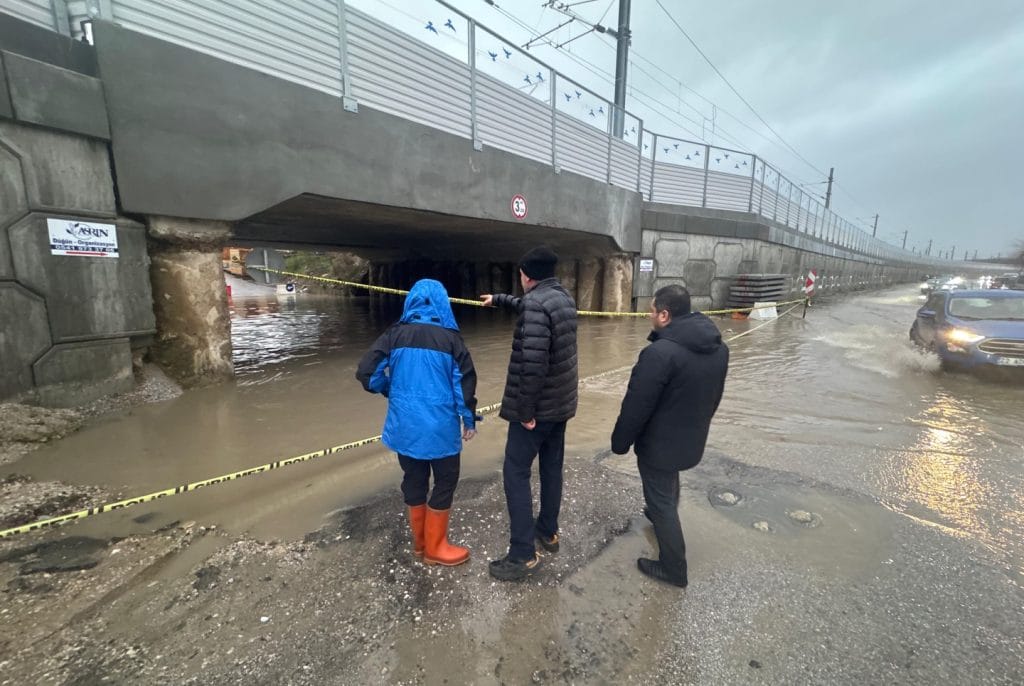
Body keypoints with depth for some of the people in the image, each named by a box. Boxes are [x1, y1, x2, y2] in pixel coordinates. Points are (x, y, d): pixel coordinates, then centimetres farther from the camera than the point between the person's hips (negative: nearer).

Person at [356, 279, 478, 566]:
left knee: (414, 481, 19)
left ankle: (420, 542, 36)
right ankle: (435, 547, 25)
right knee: (445, 482, 13)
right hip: (440, 427, -3)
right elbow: (464, 383, -9)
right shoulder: (450, 338, -9)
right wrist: (470, 419, 4)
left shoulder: (395, 335, -4)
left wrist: (391, 391, 13)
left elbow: (367, 373, -6)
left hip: (405, 426, 4)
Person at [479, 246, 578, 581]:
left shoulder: (535, 303, -21)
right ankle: (548, 531, 37)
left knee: (515, 473, 1)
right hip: (561, 402, 9)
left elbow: (533, 361, -29)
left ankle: (523, 555, 9)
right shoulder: (563, 297, 8)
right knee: (552, 467, 20)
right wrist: (498, 299, 43)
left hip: (538, 406, -9)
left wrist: (525, 409, -22)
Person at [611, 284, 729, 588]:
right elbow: (715, 395, 10)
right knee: (669, 483, 33)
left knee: (660, 500, 10)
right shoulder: (718, 346, -2)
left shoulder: (660, 352, -30)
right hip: (693, 439, 8)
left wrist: (620, 441, -10)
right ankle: (662, 515, 58)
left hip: (660, 442, -8)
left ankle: (673, 568, 25)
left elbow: (636, 405, -24)